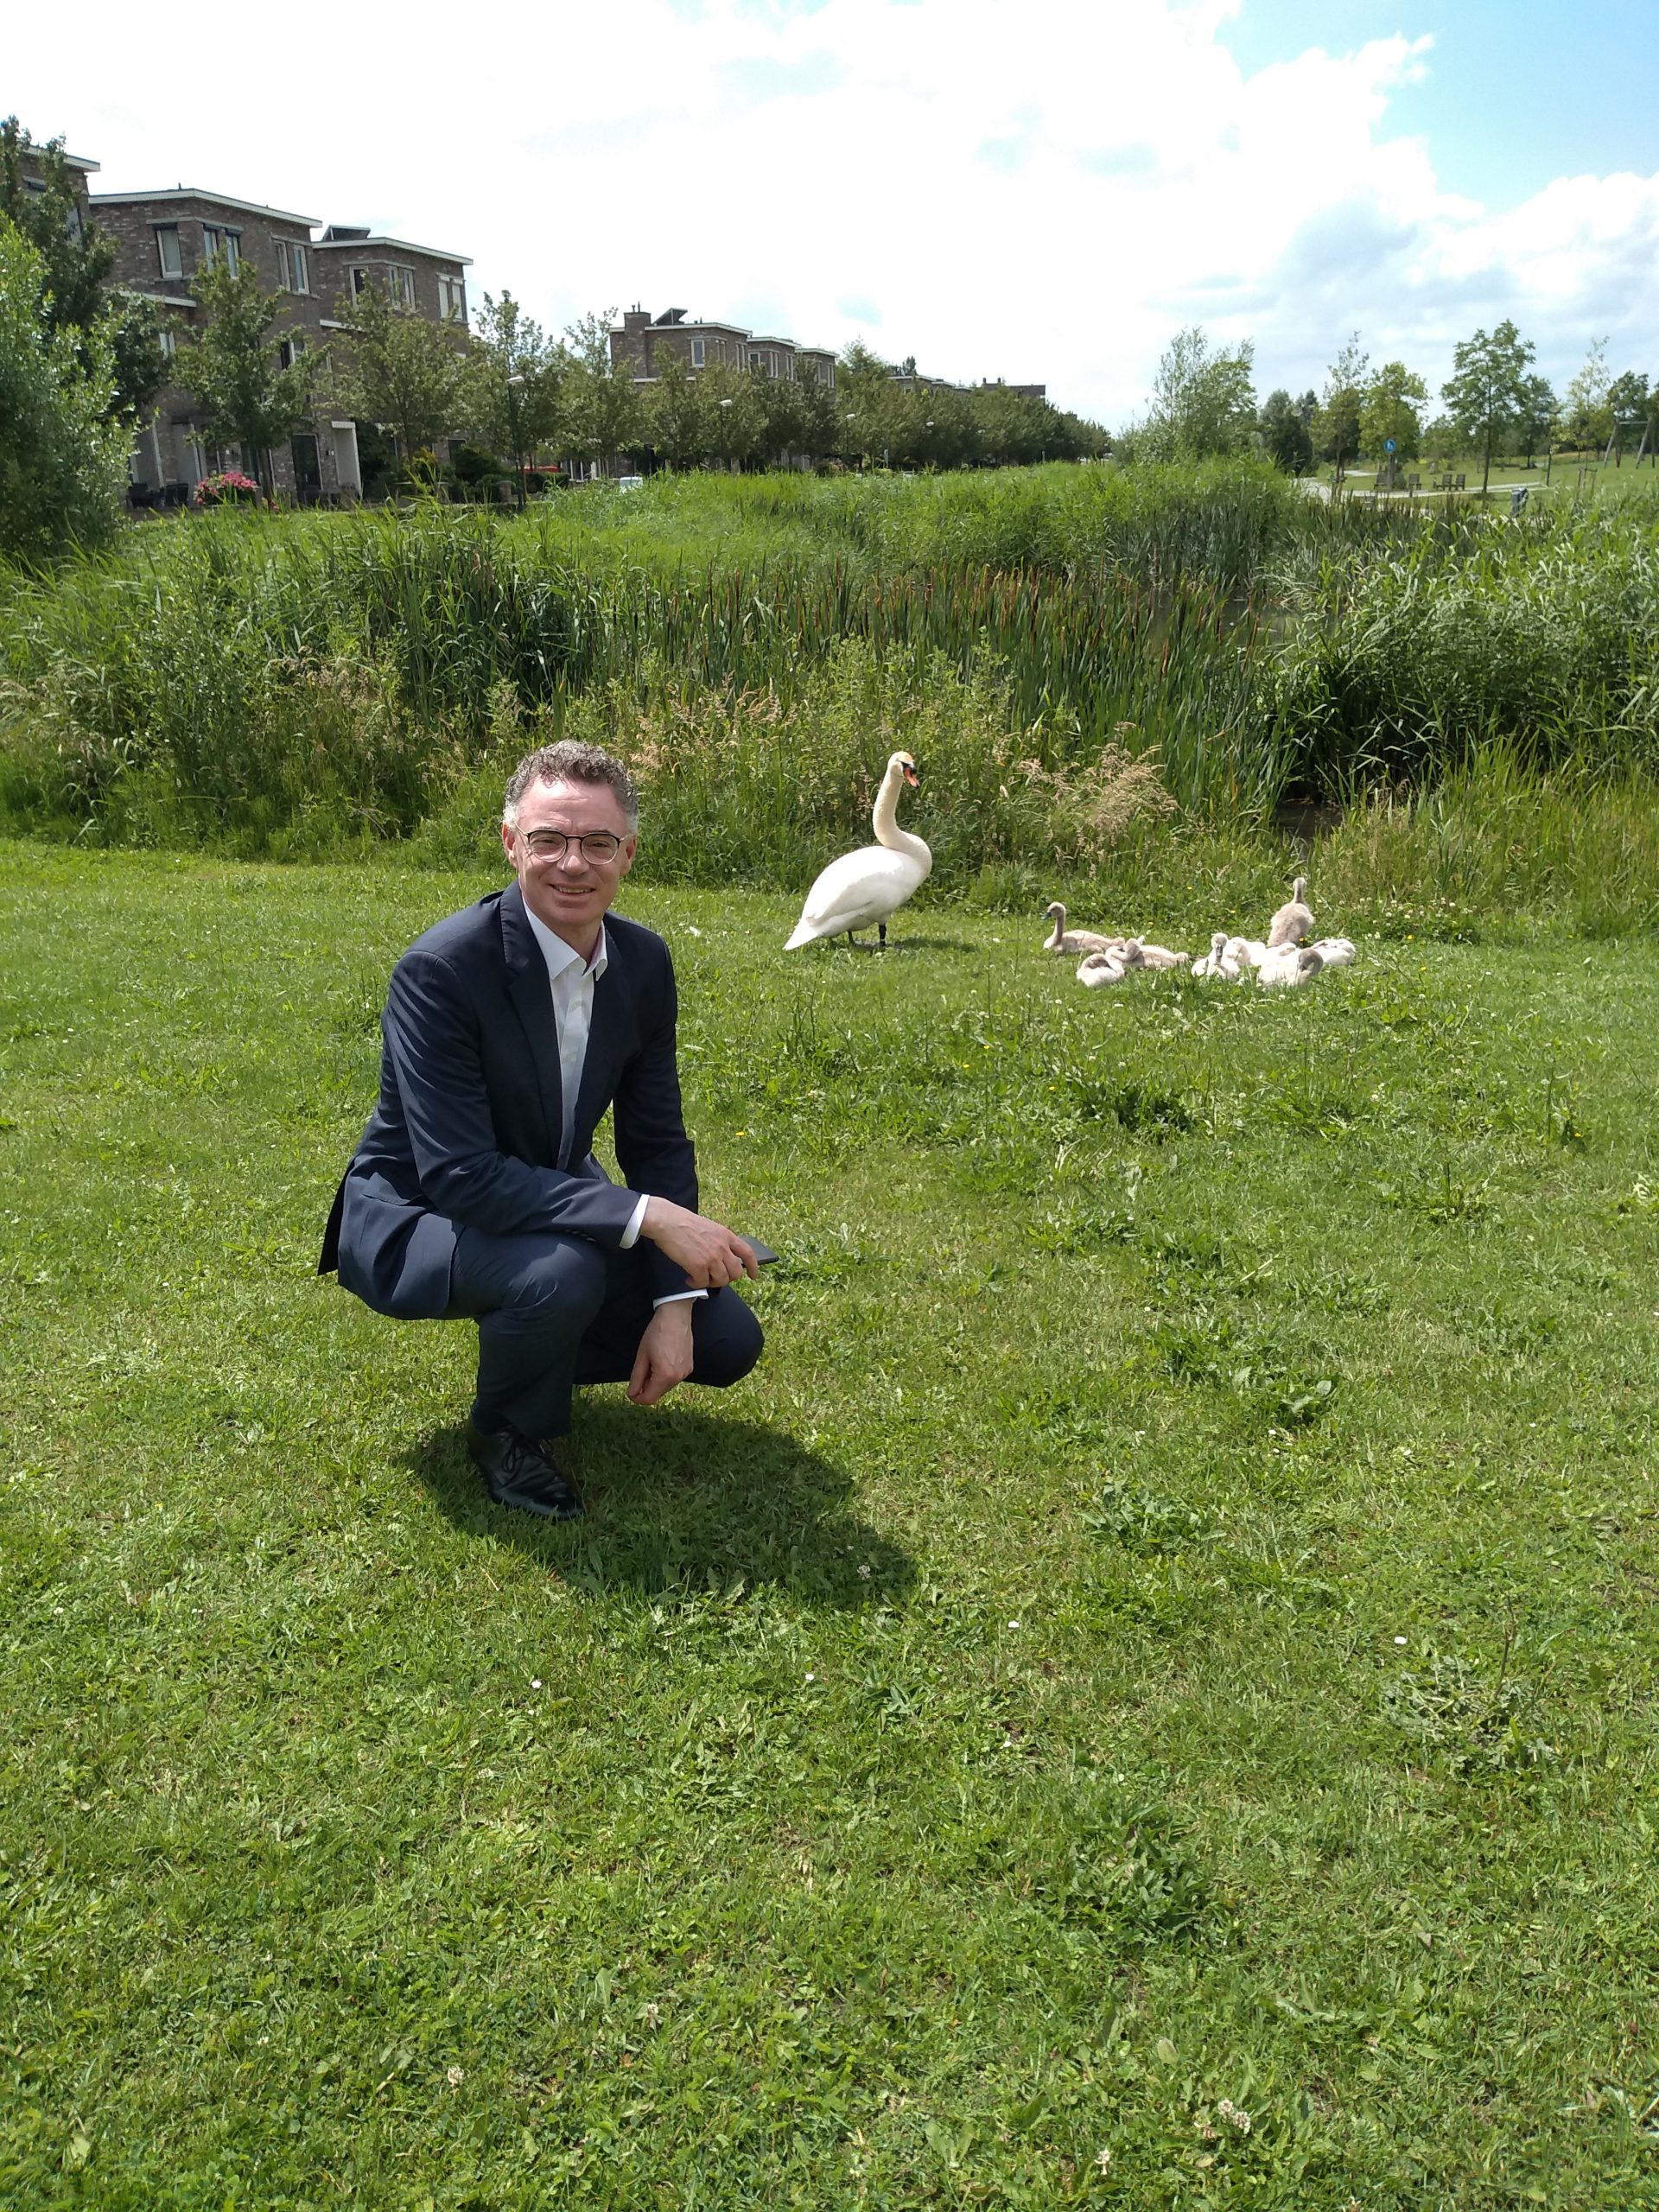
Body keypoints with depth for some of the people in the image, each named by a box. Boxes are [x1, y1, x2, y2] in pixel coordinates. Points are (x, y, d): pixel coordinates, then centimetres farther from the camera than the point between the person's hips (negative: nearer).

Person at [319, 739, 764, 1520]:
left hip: (550, 1203, 6)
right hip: (413, 1215, -6)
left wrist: (674, 1306, -12)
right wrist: (649, 1216, -37)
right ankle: (508, 1430, -3)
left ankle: (539, 1355, 22)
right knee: (561, 1273, -37)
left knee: (727, 1341, -4)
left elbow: (657, 1142, -1)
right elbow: (458, 1174, -33)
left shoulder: (644, 962, -8)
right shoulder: (441, 968, -29)